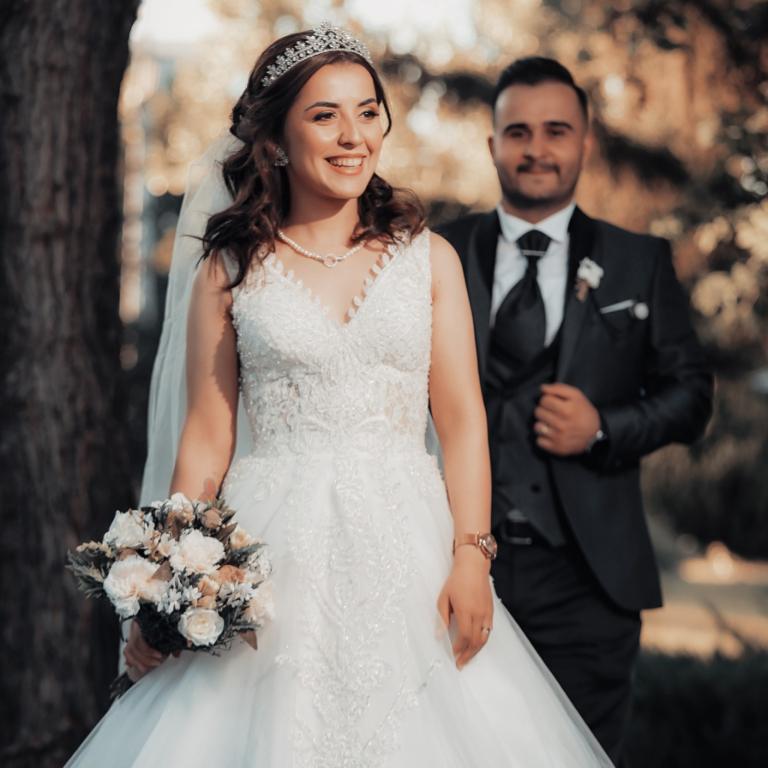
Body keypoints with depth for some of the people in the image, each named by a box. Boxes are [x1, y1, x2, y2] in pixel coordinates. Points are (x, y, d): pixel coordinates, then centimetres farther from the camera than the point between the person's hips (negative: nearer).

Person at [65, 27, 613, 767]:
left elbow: (463, 421, 4)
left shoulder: (428, 258, 8)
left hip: (405, 549, 1)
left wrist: (471, 555, -9)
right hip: (277, 557, -1)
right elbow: (207, 438, 3)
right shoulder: (229, 270, 5)